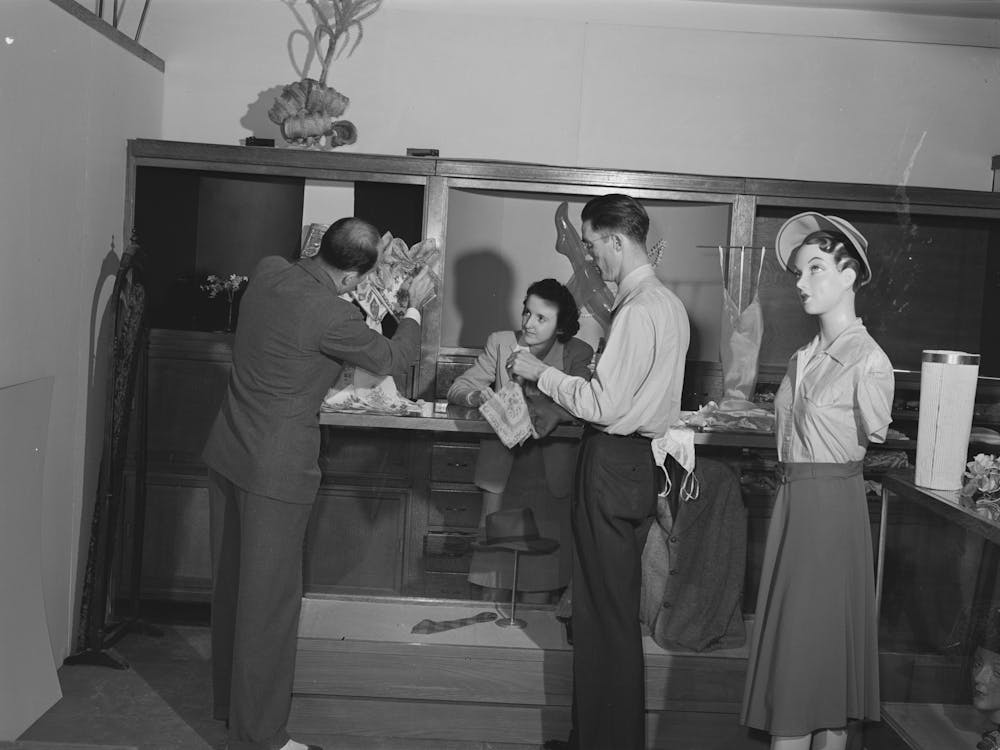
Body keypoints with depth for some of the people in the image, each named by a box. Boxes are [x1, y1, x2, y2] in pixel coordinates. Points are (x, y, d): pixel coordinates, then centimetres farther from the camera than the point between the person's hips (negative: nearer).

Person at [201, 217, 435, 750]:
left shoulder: (267, 272, 0)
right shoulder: (331, 315, -22)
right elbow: (390, 359, -5)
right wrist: (415, 307, 10)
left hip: (227, 452, 9)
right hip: (276, 469, -8)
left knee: (232, 581, 20)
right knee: (270, 600, 2)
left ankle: (229, 699, 37)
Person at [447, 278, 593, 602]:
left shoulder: (578, 354, -4)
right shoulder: (500, 342, 2)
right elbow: (457, 388, -2)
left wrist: (556, 412, -39)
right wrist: (476, 396, -25)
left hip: (550, 476, -1)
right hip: (502, 468, 2)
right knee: (493, 553, 4)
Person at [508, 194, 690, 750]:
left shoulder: (638, 310, -18)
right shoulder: (669, 303, 12)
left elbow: (603, 404, -21)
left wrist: (542, 373, -9)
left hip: (614, 466, -10)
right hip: (639, 460, 10)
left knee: (608, 614, 1)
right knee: (611, 610, 17)